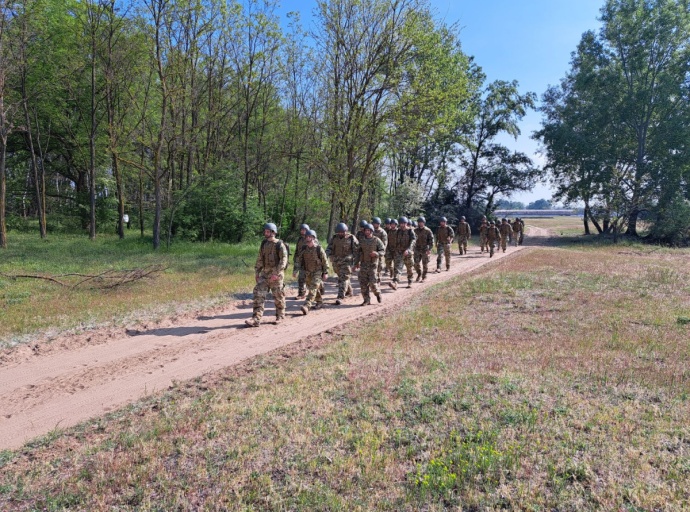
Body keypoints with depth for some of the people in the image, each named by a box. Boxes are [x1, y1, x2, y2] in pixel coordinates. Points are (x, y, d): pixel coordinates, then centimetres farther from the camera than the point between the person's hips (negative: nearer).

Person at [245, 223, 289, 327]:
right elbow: (260, 259, 15)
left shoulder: (280, 245, -10)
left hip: (276, 274, -6)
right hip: (264, 273, 6)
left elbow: (283, 260, -16)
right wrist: (256, 272, 10)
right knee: (259, 294, -6)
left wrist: (277, 274, -23)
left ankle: (280, 316, 26)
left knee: (278, 296, 6)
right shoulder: (264, 244, 9)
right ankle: (256, 319, -9)